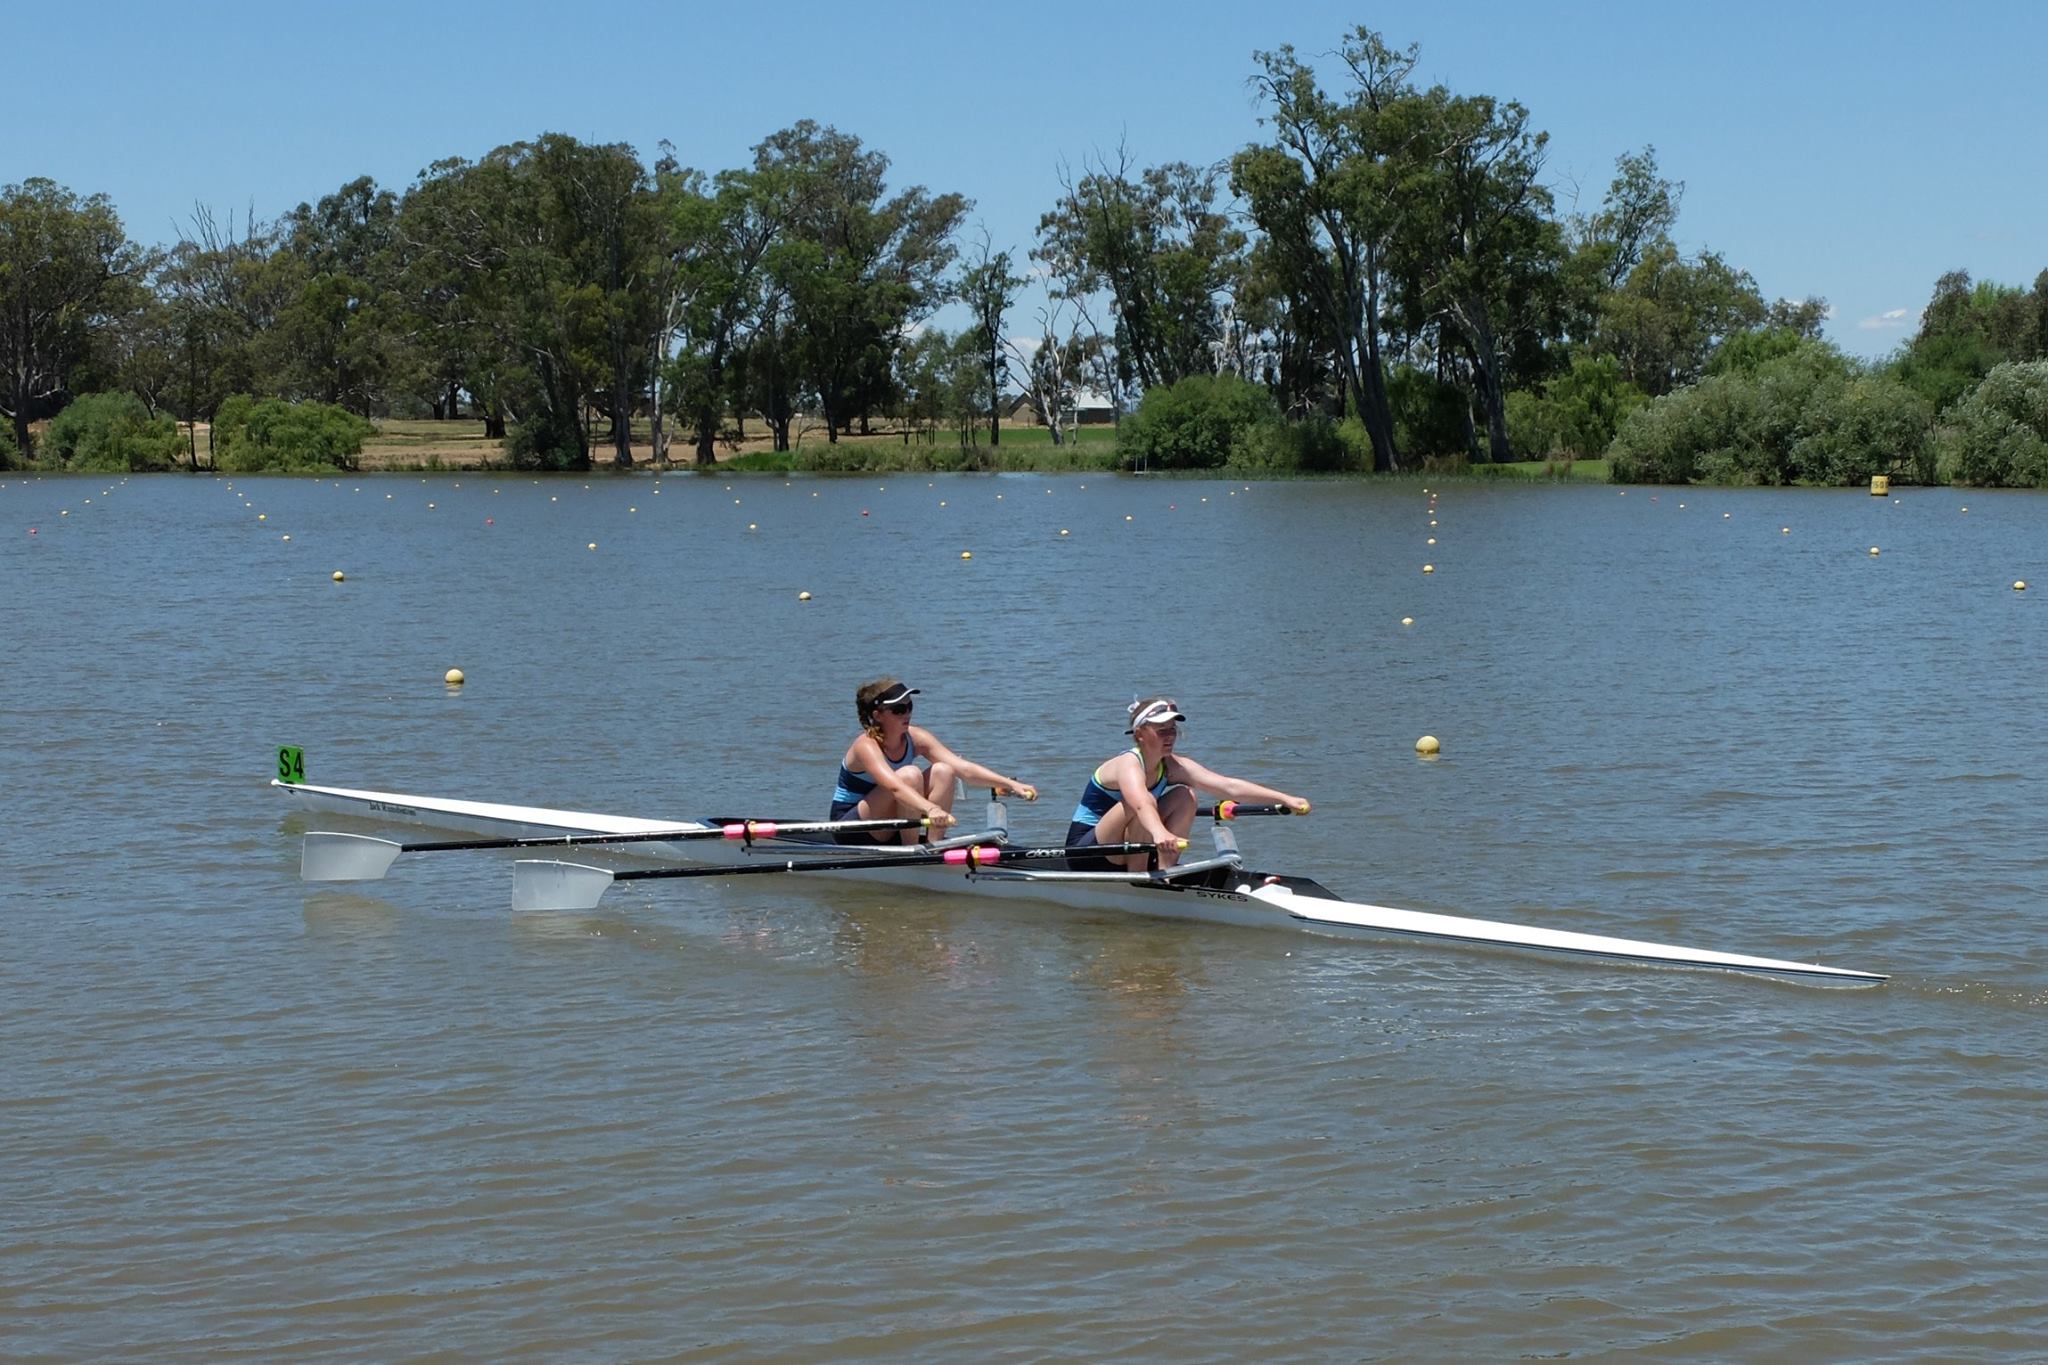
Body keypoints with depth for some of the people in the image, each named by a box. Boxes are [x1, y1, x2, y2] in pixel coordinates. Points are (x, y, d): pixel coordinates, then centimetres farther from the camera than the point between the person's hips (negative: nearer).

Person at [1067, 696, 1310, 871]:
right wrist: (1160, 833, -69)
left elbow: (1230, 786, -13)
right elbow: (1141, 804, -48)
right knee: (1147, 801, -31)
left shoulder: (1172, 766, -3)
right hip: (1085, 854, -7)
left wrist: (1285, 799, -23)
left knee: (1184, 796, -7)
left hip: (1123, 854, 7)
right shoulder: (1128, 764, -24)